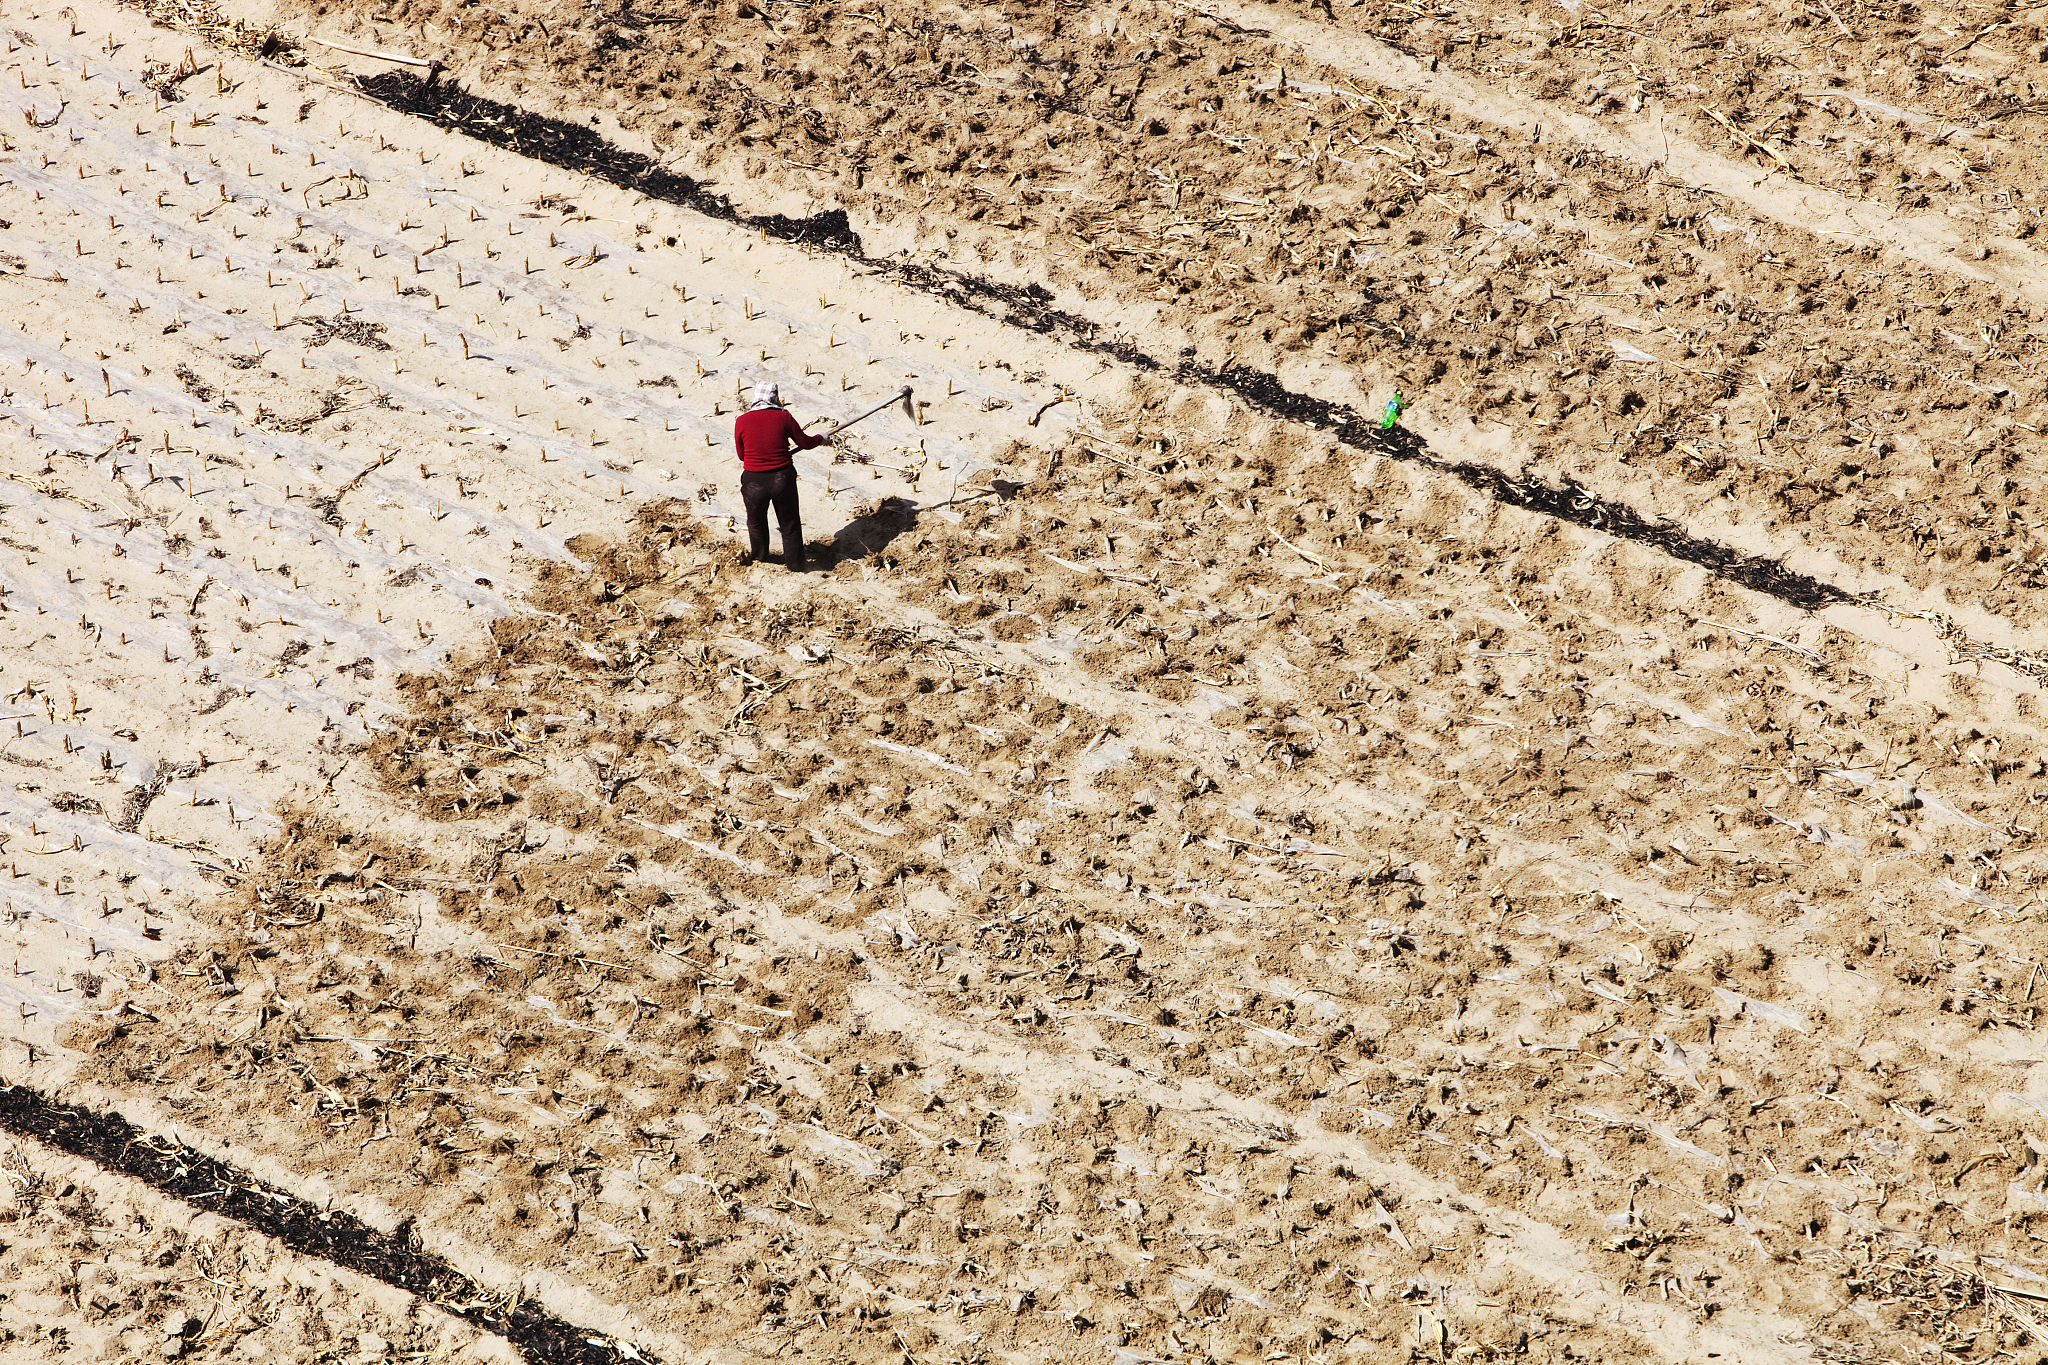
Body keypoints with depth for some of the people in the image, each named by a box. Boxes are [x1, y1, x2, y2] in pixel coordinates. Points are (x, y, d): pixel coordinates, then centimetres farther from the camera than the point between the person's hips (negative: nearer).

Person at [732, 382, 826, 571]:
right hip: (782, 478, -1)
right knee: (790, 524, 17)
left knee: (756, 522, 25)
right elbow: (804, 443, 2)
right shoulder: (783, 417, -8)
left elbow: (741, 455, 4)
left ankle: (759, 558, 45)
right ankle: (794, 565, 27)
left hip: (754, 481, 1)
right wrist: (820, 439, 23)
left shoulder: (742, 421, -7)